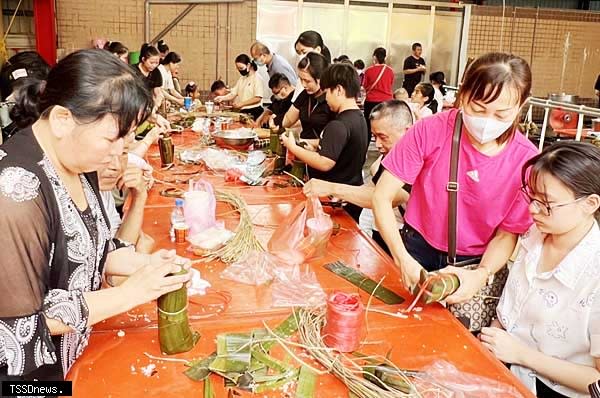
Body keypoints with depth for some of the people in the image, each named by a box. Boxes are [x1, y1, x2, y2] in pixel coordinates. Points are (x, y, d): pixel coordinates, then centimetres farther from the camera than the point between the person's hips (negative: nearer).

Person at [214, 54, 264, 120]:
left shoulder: (256, 78, -6)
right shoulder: (241, 79, 15)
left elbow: (258, 98, -15)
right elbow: (233, 94, 11)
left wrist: (241, 103, -16)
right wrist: (222, 98, -8)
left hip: (254, 112, -6)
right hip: (243, 112, 6)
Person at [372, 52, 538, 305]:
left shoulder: (525, 160, -17)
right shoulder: (430, 131, -19)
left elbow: (507, 234, -7)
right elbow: (382, 197, -18)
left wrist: (481, 275, -27)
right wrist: (403, 260, -30)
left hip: (475, 263, 1)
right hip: (417, 250, 0)